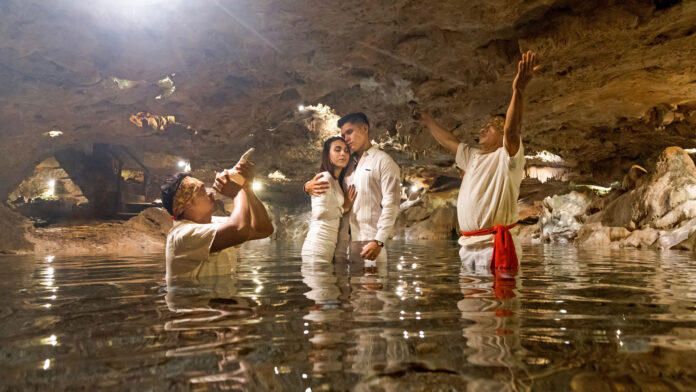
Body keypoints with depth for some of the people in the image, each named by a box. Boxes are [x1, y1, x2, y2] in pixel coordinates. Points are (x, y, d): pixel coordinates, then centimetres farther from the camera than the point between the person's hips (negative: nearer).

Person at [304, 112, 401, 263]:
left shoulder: (383, 161, 1)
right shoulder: (347, 164, 20)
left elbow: (391, 205, -7)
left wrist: (379, 241, -17)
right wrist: (308, 186, -2)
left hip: (369, 242, -6)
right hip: (344, 240, 6)